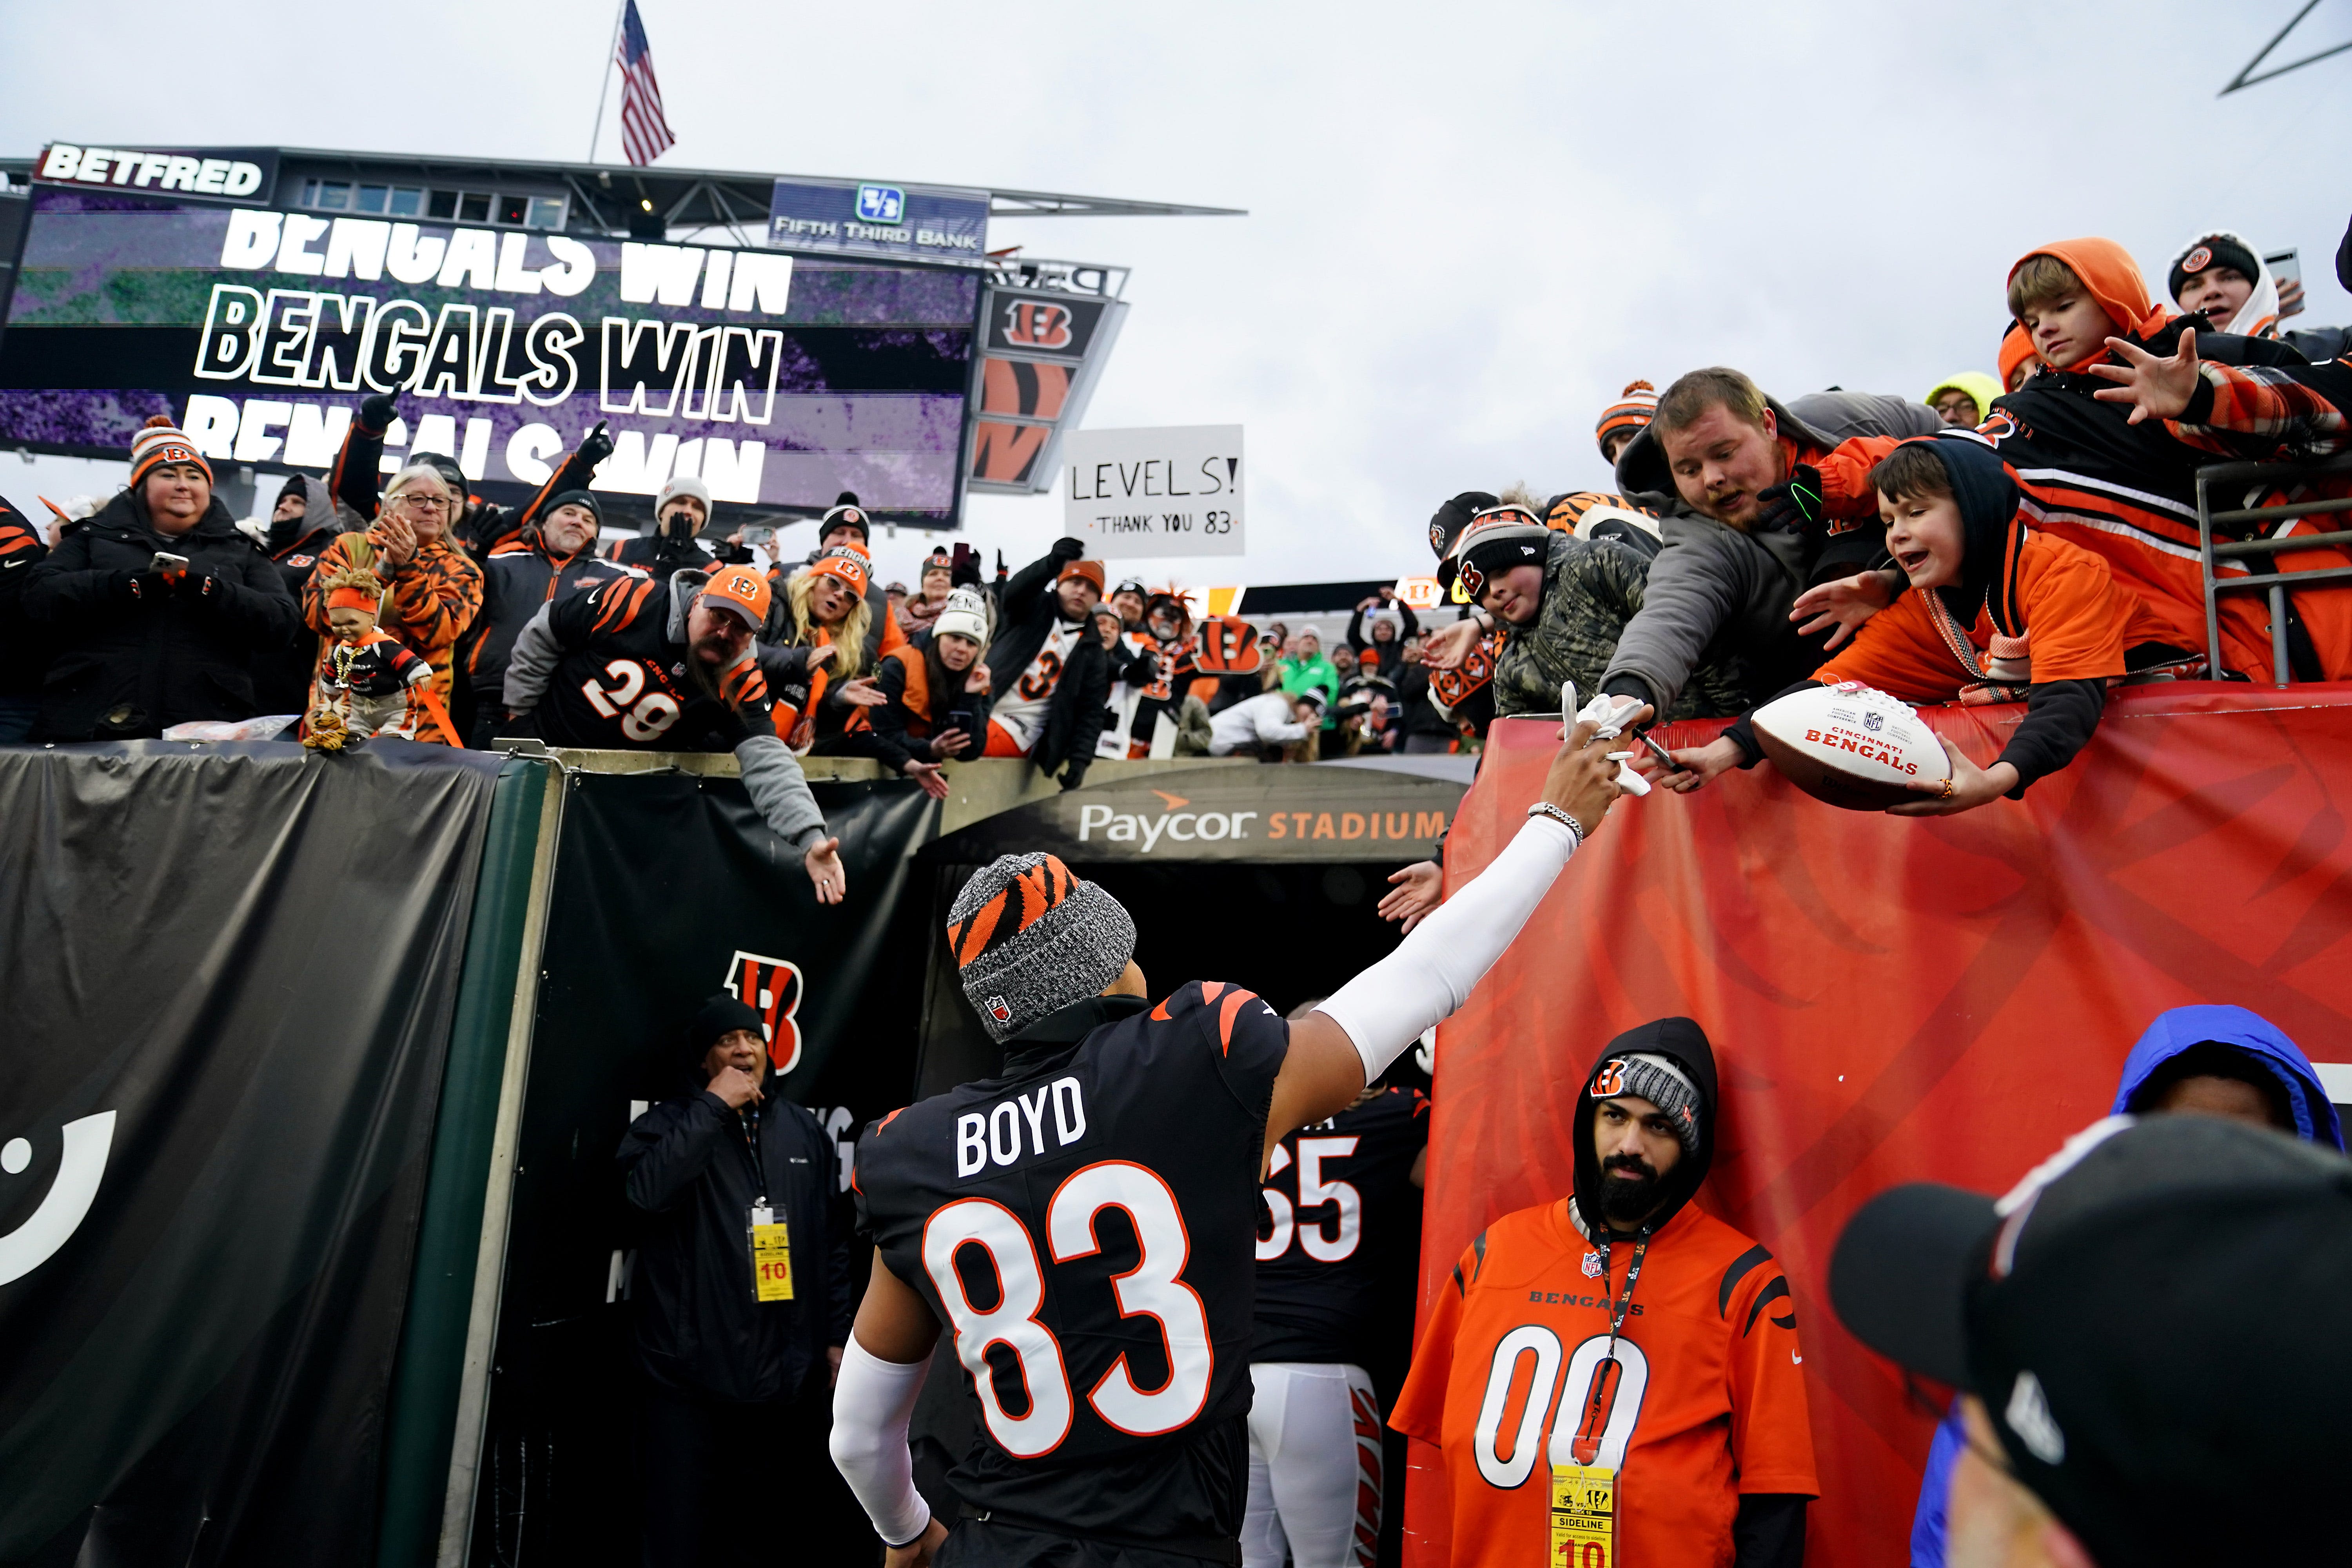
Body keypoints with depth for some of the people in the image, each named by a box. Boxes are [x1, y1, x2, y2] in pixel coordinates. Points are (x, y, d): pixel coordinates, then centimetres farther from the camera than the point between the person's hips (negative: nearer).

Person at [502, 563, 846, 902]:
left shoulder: (741, 682, -21)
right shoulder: (635, 602, -24)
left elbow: (766, 762, -31)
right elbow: (544, 634, -10)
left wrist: (811, 838, -46)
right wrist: (519, 711, -2)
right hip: (540, 739, -1)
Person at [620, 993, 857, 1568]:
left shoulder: (805, 1131, 11)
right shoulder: (667, 1122, 0)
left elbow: (832, 1243, 13)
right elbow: (647, 1193, -22)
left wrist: (838, 1338, 9)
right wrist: (714, 1106, -16)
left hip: (788, 1378, 3)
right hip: (692, 1376, -3)